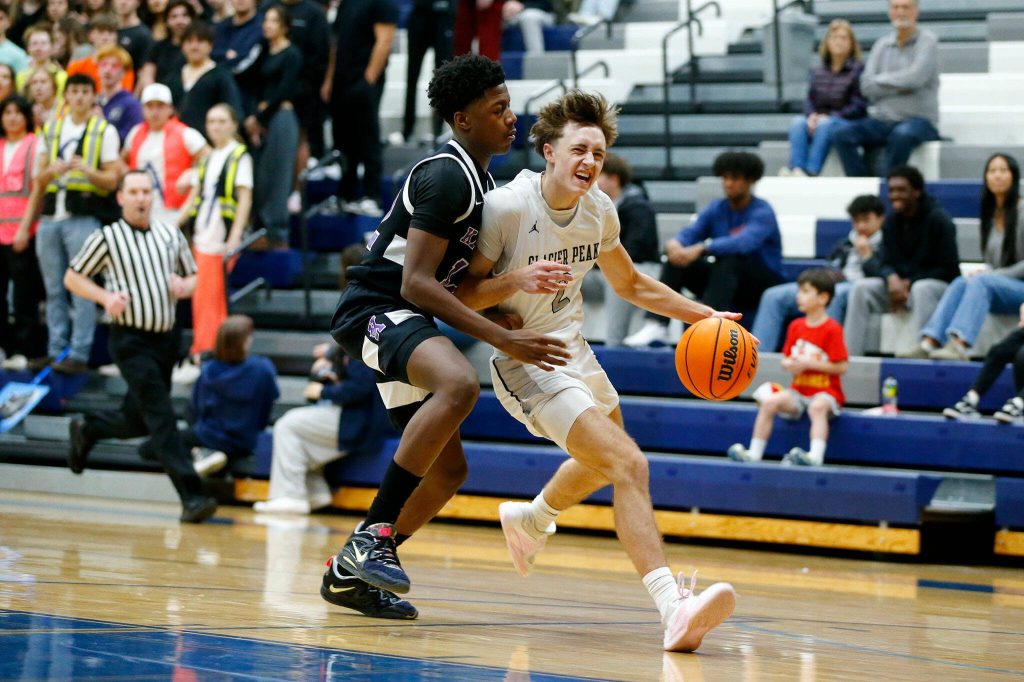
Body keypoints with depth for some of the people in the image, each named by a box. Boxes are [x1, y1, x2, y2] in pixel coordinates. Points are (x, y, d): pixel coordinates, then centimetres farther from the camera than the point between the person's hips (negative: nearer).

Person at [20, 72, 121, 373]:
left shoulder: (105, 131, 4)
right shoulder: (50, 129, 15)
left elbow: (111, 180, -1)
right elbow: (39, 179, 14)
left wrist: (87, 170, -18)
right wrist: (52, 170, -7)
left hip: (84, 218, -4)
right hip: (50, 216, 5)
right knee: (54, 289, 7)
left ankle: (79, 355, -8)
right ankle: (55, 350, 12)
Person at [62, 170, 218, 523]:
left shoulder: (171, 236, 9)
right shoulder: (106, 239, -3)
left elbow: (193, 277, 19)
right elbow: (72, 278, 5)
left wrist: (183, 287, -5)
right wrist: (105, 296, -12)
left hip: (165, 338, 5)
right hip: (130, 339, -5)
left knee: (138, 420, 16)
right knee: (162, 417, -14)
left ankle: (86, 430, 45)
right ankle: (191, 496, -18)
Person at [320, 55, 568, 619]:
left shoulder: (477, 180, 16)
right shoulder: (447, 176, -16)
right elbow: (416, 282, -23)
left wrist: (521, 283, 7)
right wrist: (504, 339, -27)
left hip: (404, 319, 11)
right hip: (375, 311, -11)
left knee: (448, 470, 11)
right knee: (460, 383, -37)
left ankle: (351, 572, 22)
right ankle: (372, 535, -35)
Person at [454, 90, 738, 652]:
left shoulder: (598, 210, -1)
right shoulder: (507, 207, -21)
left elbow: (630, 284, 16)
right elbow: (460, 294, -17)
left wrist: (704, 315, 9)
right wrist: (517, 279, -34)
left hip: (573, 347, 9)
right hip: (526, 359, -9)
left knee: (606, 459, 31)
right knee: (628, 465, -24)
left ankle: (530, 520, 60)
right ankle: (673, 607, -35)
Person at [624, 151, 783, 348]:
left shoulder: (762, 212, -13)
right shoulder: (716, 210, 6)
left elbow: (744, 242, -32)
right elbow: (691, 232, -7)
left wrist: (700, 249, -45)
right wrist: (675, 244, -33)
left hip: (762, 285, -6)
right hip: (725, 281, 6)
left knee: (727, 260, -36)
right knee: (675, 261, -12)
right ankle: (657, 326, -24)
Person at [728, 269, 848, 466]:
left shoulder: (832, 329, -10)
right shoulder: (796, 326, 9)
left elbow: (842, 366, -15)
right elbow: (786, 359, 16)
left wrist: (809, 363, -17)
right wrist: (789, 365, -9)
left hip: (825, 392, -6)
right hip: (799, 390, 6)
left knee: (818, 406, -38)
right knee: (769, 401, -18)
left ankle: (815, 456, -50)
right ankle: (754, 453, -16)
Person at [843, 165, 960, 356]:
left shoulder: (938, 219, -10)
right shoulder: (891, 222, 7)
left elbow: (949, 269, -12)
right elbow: (886, 263, 6)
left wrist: (909, 284, -17)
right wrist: (892, 278, -19)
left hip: (939, 286, -5)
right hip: (899, 285, 5)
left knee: (921, 289, -39)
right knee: (861, 287, -16)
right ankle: (849, 355, -22)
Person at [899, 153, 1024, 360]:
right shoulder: (991, 214, 14)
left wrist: (993, 274, -15)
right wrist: (984, 272, -4)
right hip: (996, 284, 6)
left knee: (981, 282, -33)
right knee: (960, 282, -23)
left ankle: (960, 346, -50)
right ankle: (928, 343, -41)